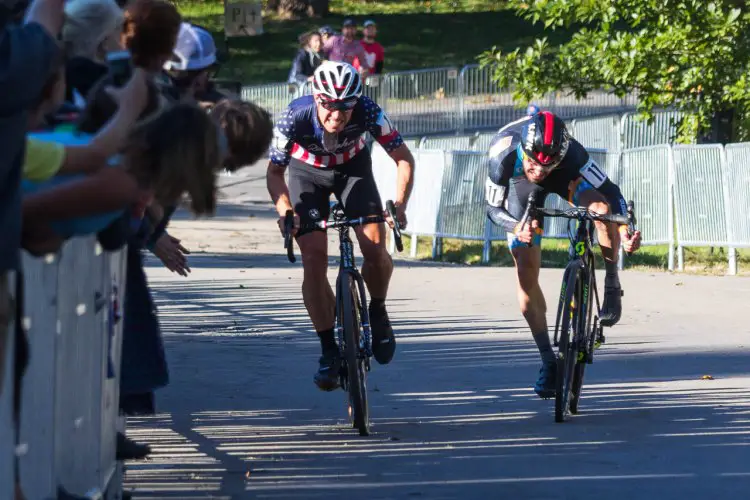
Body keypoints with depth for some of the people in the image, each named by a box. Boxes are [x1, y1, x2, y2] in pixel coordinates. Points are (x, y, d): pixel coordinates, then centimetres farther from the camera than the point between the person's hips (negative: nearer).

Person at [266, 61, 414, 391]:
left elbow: (404, 159, -23)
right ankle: (329, 351, -6)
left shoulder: (367, 112, -33)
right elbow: (275, 172, -20)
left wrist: (399, 205, -36)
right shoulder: (295, 117, -34)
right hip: (307, 171, -1)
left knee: (375, 248, -17)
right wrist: (285, 210, -37)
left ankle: (377, 312, 14)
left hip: (352, 166, 1)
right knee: (314, 257, -14)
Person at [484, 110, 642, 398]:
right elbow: (493, 208, -26)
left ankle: (612, 286, -12)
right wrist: (517, 228, -46)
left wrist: (625, 228, -52)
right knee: (526, 273, -8)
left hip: (564, 176, -1)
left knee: (602, 208, -34)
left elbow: (608, 190, -36)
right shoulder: (503, 156, -40)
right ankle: (548, 361, 4)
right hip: (520, 185, 1)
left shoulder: (570, 151, -41)